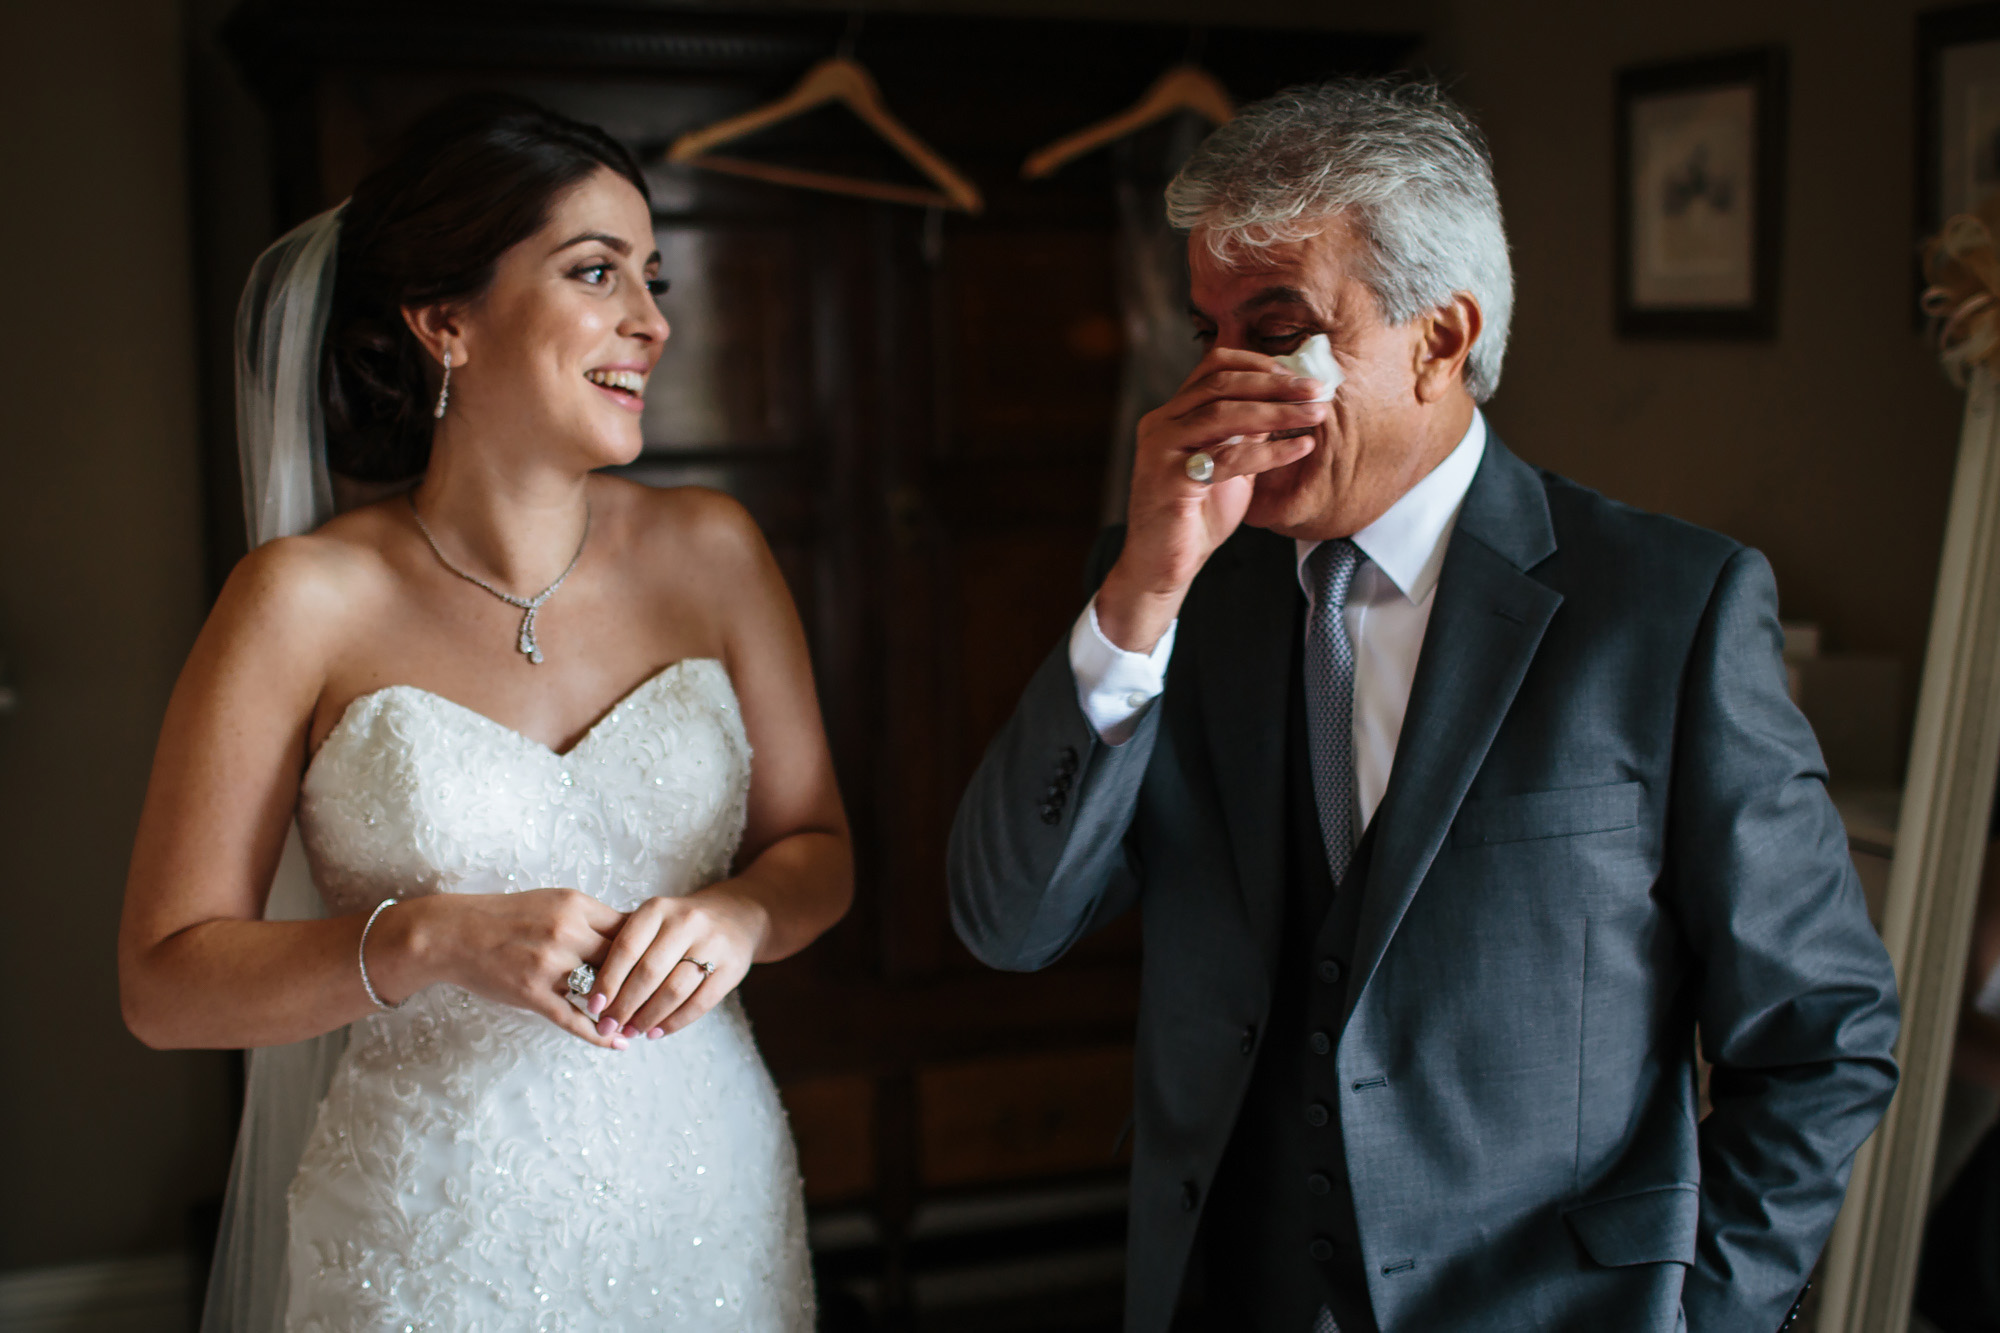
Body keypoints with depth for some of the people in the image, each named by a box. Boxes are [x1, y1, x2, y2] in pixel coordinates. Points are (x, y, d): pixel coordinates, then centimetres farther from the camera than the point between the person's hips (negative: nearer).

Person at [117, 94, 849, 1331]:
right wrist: (432, 941, -22)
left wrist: (741, 914, -15)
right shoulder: (308, 602, -10)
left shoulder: (710, 553, -1)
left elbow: (819, 848, 6)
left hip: (711, 1215, 3)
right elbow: (166, 978, -8)